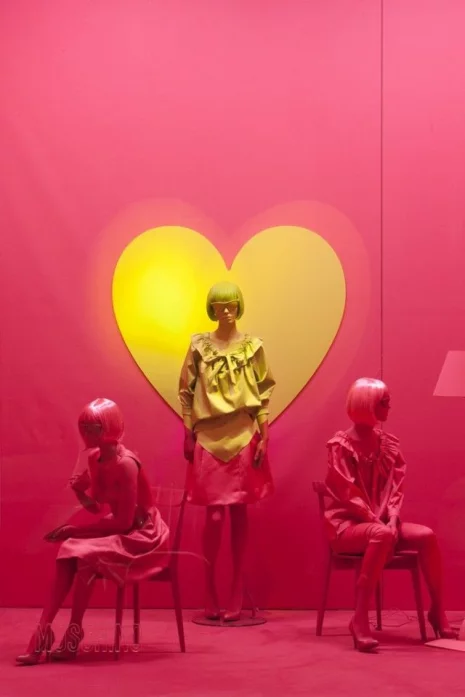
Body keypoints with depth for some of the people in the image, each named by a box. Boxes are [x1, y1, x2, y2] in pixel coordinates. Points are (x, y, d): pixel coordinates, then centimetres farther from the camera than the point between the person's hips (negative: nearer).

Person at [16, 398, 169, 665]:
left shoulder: (125, 464, -24)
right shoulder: (95, 458, 2)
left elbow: (123, 522, -26)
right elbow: (96, 507, 14)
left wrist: (74, 530, -22)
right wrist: (80, 490, -9)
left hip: (143, 536, -8)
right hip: (119, 531, 8)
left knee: (87, 555, -29)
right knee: (69, 551, -17)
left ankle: (74, 632, -17)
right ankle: (44, 629, -21)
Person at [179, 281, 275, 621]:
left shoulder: (253, 347, 2)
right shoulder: (199, 346, 2)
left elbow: (264, 393, 3)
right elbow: (187, 393, 4)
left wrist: (264, 438, -3)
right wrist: (188, 436, 1)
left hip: (243, 438, 1)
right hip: (209, 439, 0)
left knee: (240, 516, 4)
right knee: (215, 517, -3)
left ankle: (236, 595, 10)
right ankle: (210, 594, 8)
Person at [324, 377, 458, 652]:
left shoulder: (389, 444, 9)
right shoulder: (340, 446, -9)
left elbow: (397, 487, 4)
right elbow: (347, 494, -14)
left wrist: (392, 518, -14)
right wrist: (377, 521, -21)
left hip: (382, 522, 6)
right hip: (348, 523, -6)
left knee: (427, 536, -20)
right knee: (382, 535, -39)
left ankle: (438, 611, -8)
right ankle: (360, 619, -38)